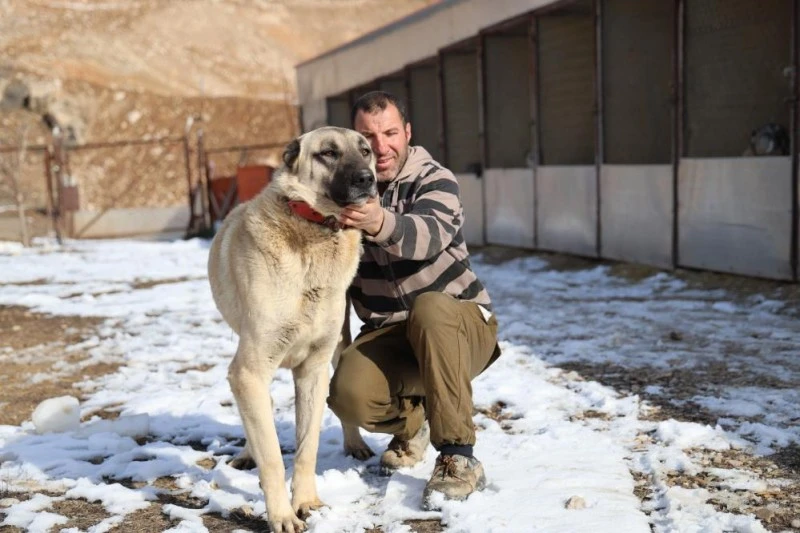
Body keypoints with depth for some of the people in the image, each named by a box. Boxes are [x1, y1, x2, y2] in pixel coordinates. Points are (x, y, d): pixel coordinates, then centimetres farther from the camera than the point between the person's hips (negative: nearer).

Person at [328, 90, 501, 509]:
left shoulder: (434, 180, -12)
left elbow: (429, 234, -36)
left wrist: (380, 224, -57)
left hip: (457, 324, -3)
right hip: (387, 334, 3)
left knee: (429, 307, -38)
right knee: (349, 396, -27)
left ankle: (459, 458, -30)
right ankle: (410, 422, 10)